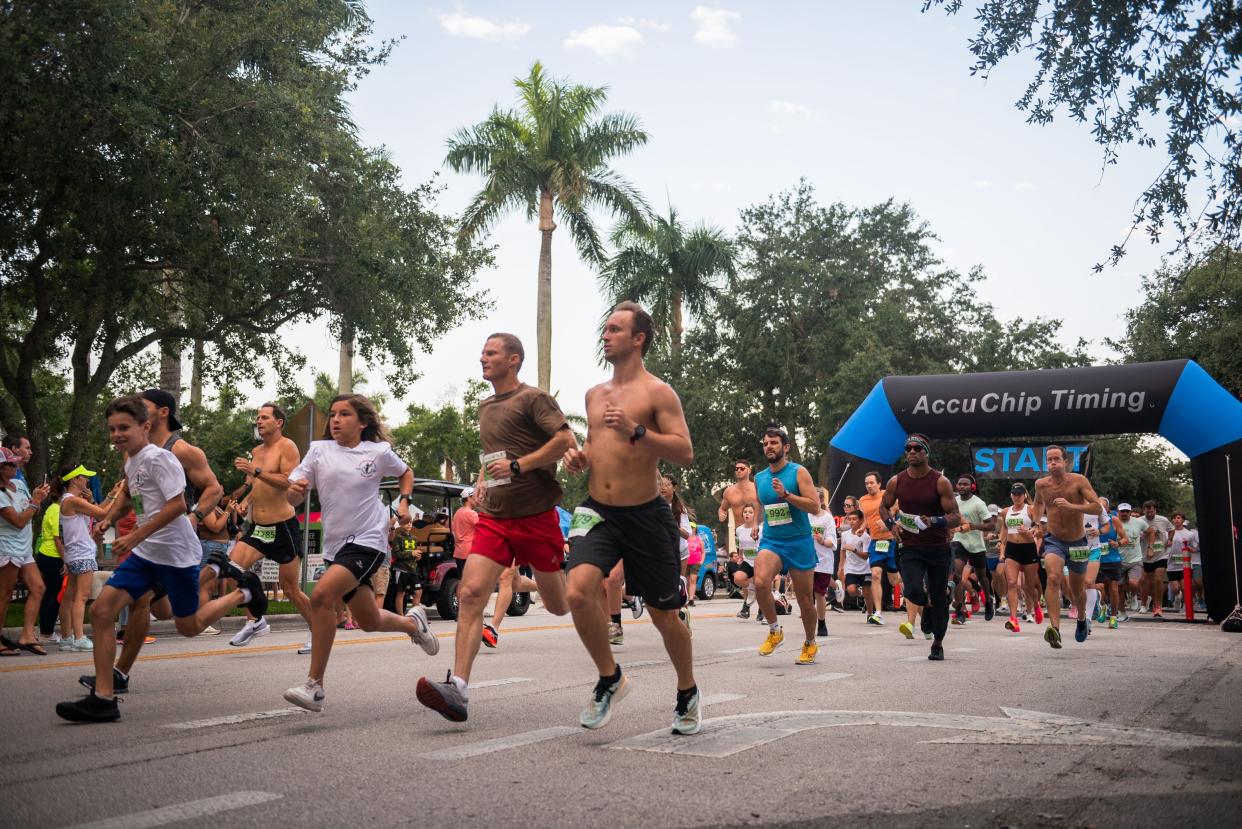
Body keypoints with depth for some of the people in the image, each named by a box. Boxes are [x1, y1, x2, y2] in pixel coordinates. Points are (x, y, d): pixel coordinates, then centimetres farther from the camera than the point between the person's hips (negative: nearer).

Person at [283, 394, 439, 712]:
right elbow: (292, 500, 0)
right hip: (335, 544, 5)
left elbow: (405, 473, 20)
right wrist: (294, 489, -22)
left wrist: (404, 502, 3)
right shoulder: (319, 450, 3)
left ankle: (314, 685, -21)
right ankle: (412, 621, 49)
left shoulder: (379, 452, -1)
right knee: (369, 621, 15)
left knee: (322, 594, -27)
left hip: (368, 541, -5)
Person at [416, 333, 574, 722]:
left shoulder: (533, 398, -6)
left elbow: (566, 440, -17)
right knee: (470, 593, -15)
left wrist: (517, 465, -20)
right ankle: (458, 688, -21)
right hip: (493, 516, 5)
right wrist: (482, 480, 16)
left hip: (535, 515, -5)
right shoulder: (485, 406, 17)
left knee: (558, 606, 7)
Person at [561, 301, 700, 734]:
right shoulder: (595, 394, 12)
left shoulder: (657, 392, -7)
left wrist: (635, 431, -26)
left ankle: (688, 694, 33)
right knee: (578, 591, -21)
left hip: (645, 515, -4)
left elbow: (685, 452, -15)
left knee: (664, 614, 8)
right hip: (598, 511, 4)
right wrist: (580, 456, 5)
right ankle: (609, 678, 3)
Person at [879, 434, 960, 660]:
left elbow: (956, 517, -10)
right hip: (910, 547, 1)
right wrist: (891, 522, -4)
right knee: (913, 591, -18)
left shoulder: (940, 482, -9)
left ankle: (938, 644, 26)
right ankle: (927, 608, 19)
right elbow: (884, 507, 16)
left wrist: (934, 521, -28)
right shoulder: (896, 482, 0)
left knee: (939, 598, 7)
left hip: (938, 548, -1)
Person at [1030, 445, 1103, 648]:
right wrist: (1036, 519, 2)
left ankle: (1082, 619, 49)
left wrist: (1072, 506, -34)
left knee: (1077, 590, 17)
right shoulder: (1041, 484, -3)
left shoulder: (1078, 481, -13)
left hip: (1077, 543, 0)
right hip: (1054, 541, 0)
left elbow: (1097, 508, -21)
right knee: (1053, 578, -28)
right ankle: (1054, 627, -38)